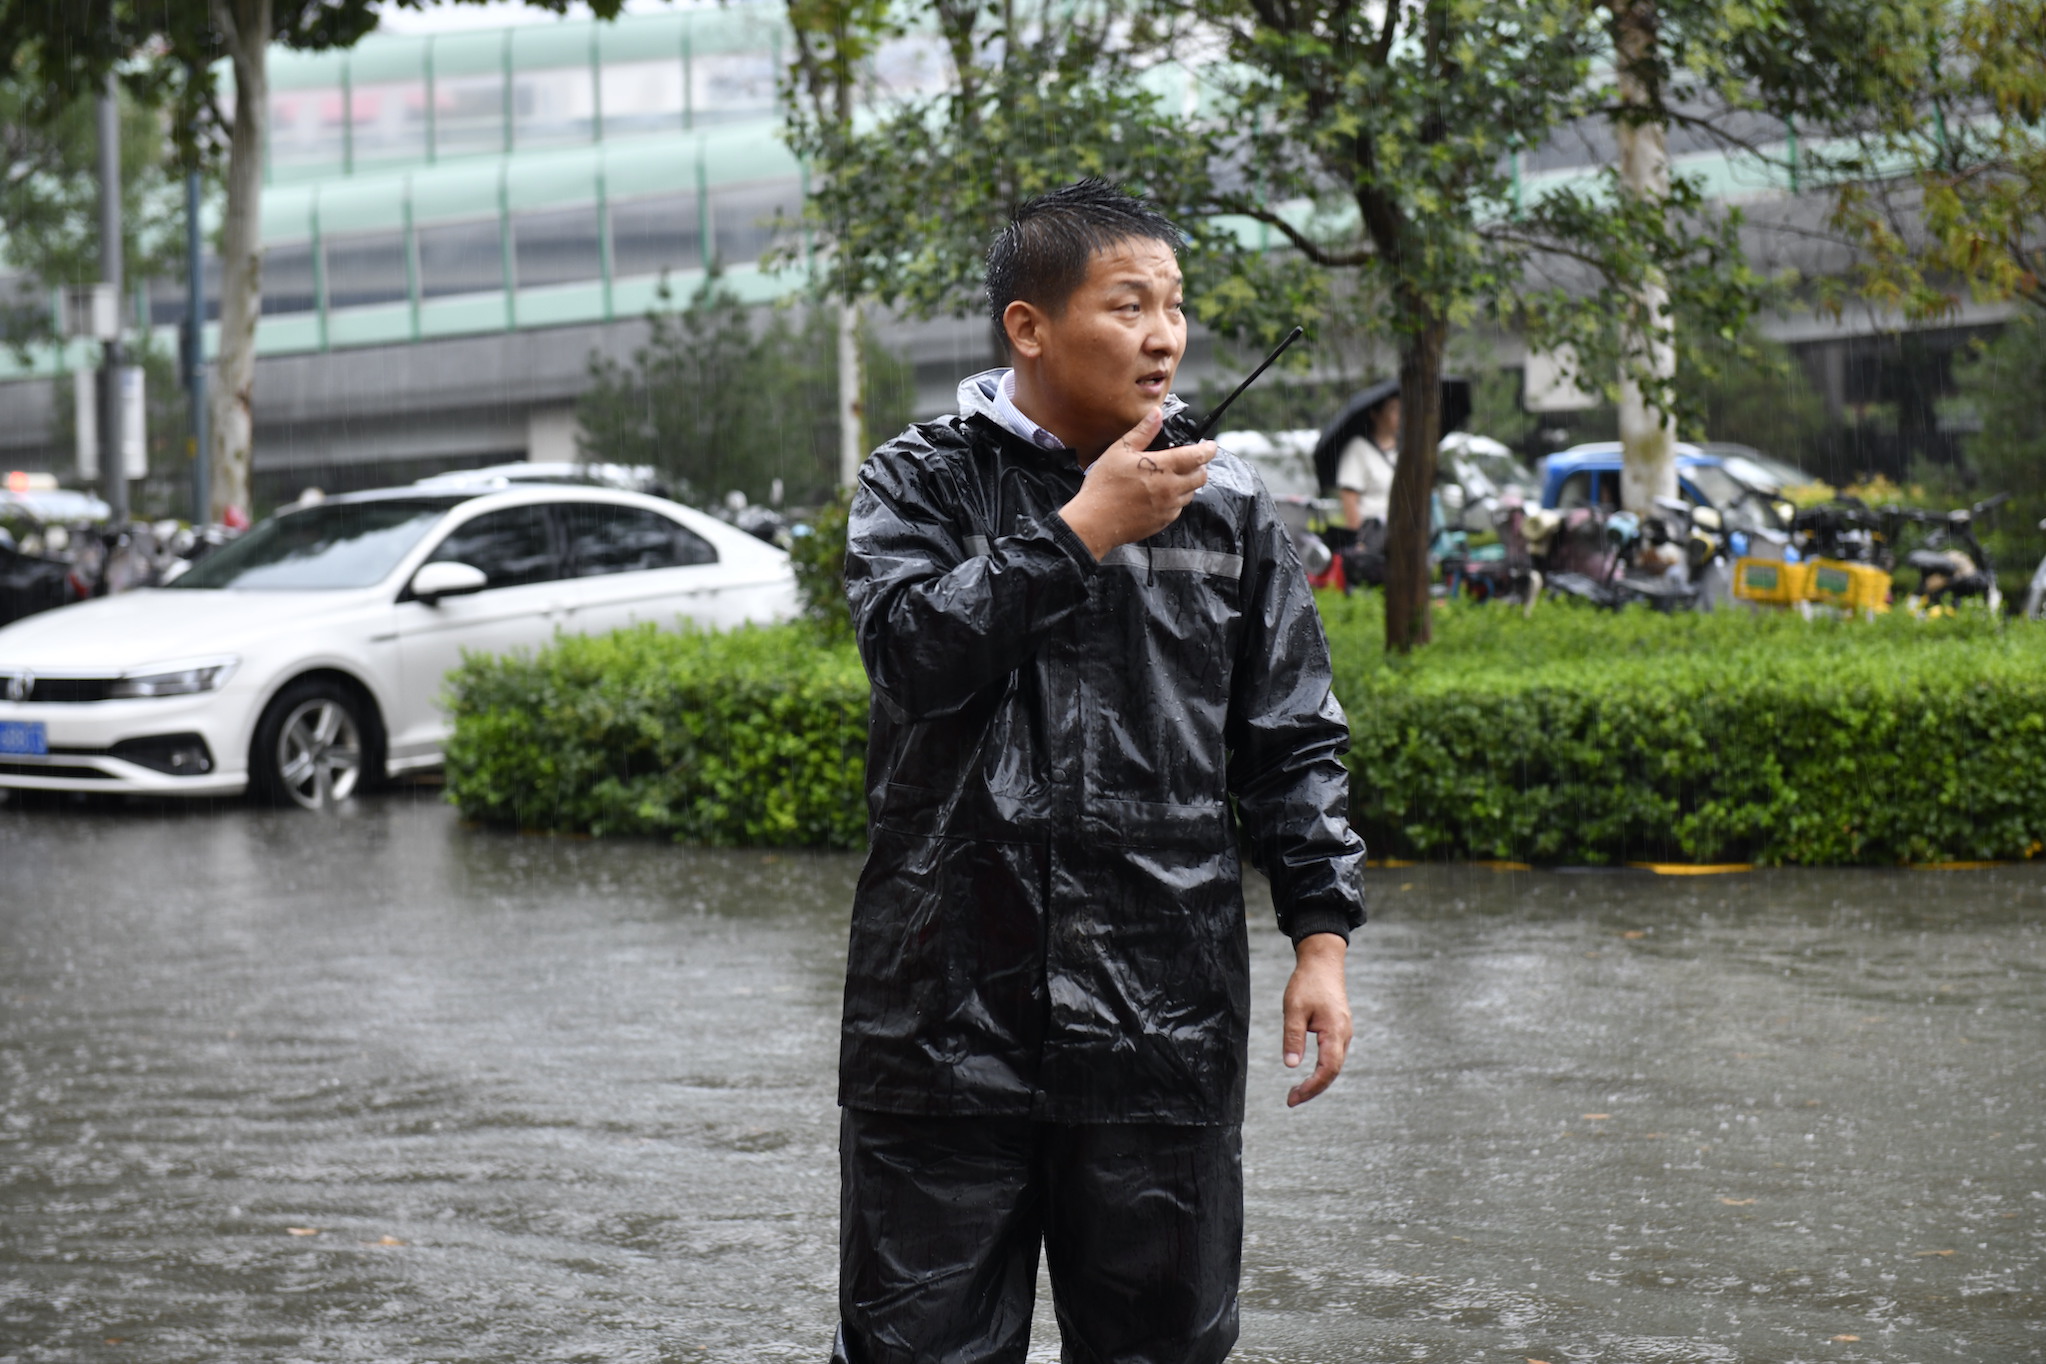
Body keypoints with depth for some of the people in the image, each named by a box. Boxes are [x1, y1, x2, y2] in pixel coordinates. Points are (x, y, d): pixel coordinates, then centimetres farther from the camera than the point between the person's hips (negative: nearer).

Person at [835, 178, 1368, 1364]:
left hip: (1164, 1026, 2)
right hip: (950, 1015, -2)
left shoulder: (1230, 508, 8)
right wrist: (1082, 531, -14)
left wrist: (1323, 934, 0)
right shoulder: (923, 483, 3)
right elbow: (914, 649, -15)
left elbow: (1295, 743, 9)